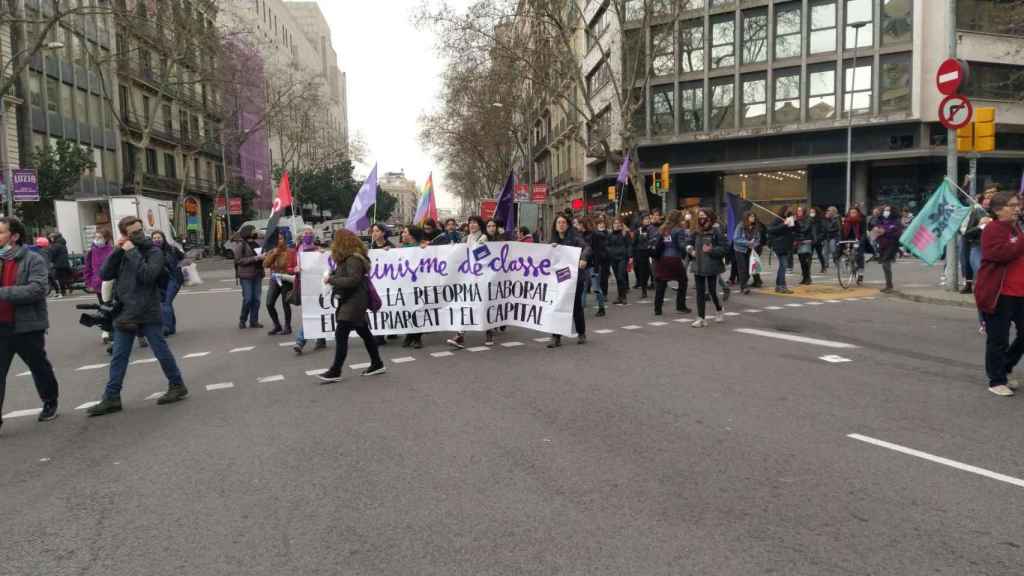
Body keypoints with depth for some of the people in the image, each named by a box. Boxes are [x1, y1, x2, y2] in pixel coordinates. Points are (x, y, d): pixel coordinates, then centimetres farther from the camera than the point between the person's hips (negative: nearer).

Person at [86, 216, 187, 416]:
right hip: (125, 313, 5)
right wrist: (117, 251, -9)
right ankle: (111, 398, 14)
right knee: (118, 357, 8)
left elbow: (147, 275, -22)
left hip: (148, 313, -5)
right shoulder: (122, 252, 8)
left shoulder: (154, 252, -7)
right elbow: (105, 275, -1)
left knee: (162, 353, 4)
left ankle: (177, 386, 20)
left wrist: (132, 252, -19)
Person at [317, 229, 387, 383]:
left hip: (355, 301, -10)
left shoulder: (353, 260, -18)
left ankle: (335, 371, -5)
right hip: (352, 301, 10)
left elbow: (353, 280, -26)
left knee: (340, 334, -9)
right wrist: (333, 276, -5)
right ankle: (377, 364, 23)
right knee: (364, 333, 15)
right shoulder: (348, 258, 12)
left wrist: (331, 280, -19)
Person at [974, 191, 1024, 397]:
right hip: (999, 293, -8)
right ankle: (996, 381, 12)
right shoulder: (993, 229, -12)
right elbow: (1003, 253, -27)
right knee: (998, 340, 0)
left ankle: (1006, 368, 31)